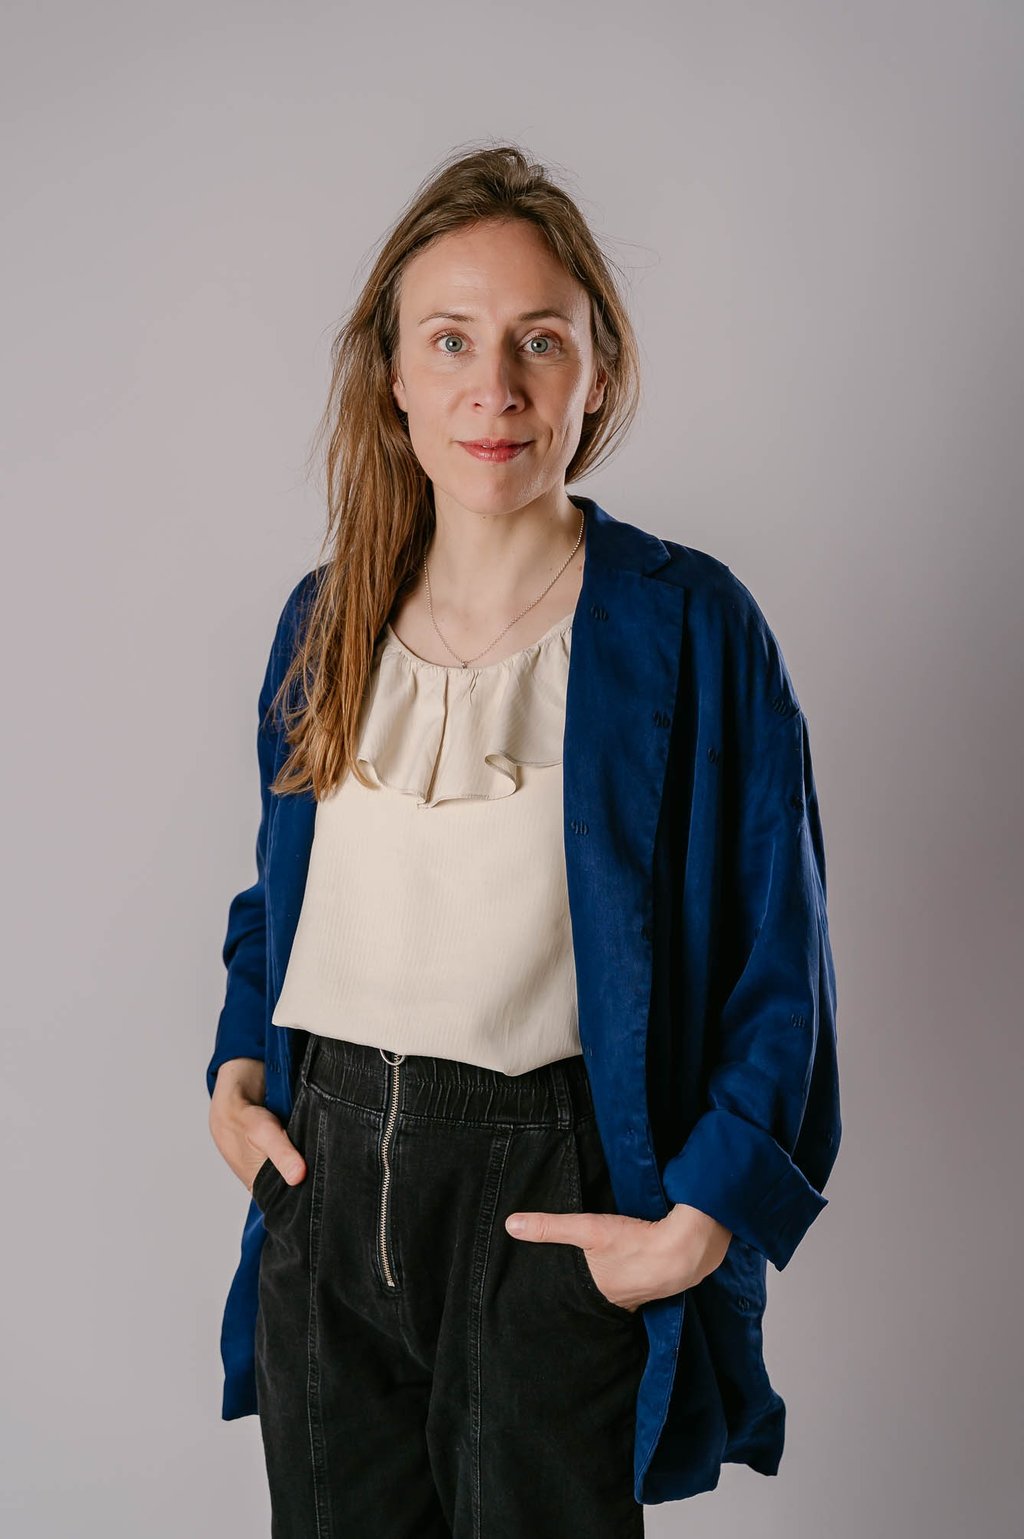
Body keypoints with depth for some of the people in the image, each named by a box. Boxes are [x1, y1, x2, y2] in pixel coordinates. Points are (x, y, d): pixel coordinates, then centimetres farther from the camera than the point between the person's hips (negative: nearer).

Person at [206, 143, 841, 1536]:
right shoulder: (324, 620, 5)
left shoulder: (689, 627, -9)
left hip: (549, 1203, -4)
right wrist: (237, 1072, 4)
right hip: (326, 1175, 4)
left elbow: (777, 972, -8)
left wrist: (700, 1220, -14)